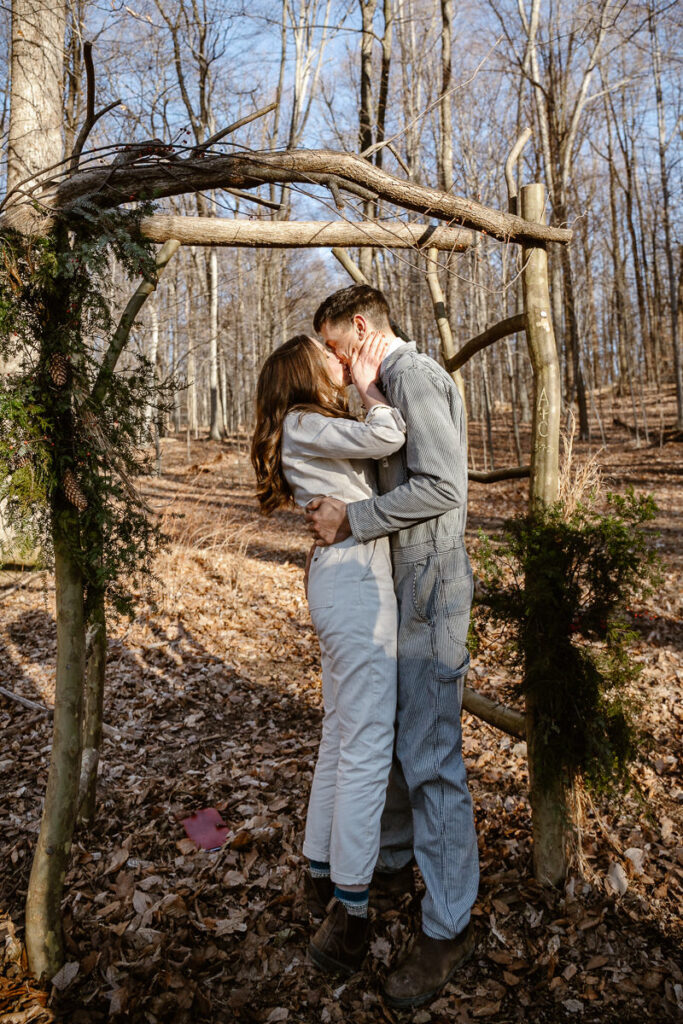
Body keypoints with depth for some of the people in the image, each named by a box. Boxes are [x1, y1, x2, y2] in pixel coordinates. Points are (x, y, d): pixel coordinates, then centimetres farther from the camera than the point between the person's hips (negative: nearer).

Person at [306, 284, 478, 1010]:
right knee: (392, 728, 19)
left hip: (430, 586, -10)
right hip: (402, 584, 10)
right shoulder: (389, 384, 18)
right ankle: (394, 852, 38)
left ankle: (448, 926, 9)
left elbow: (443, 487, -22)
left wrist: (352, 520, -20)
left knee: (430, 752, -4)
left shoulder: (416, 376, -13)